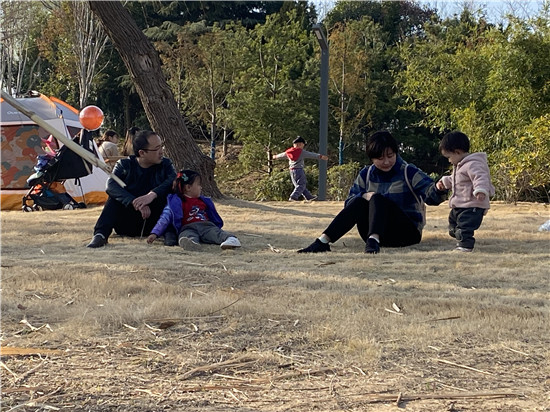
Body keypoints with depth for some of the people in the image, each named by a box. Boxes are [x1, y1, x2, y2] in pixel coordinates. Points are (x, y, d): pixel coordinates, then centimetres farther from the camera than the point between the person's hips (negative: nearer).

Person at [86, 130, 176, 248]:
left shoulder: (165, 164, 1)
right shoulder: (124, 165, -3)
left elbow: (174, 180, -22)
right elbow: (111, 184, -23)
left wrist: (153, 195, -39)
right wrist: (135, 203, -38)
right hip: (126, 225, 0)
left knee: (170, 192, -21)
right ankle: (100, 235, -34)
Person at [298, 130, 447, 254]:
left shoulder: (409, 172, -4)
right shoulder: (366, 175, 9)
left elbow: (431, 194, -16)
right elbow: (349, 202, 3)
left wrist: (439, 189, -41)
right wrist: (364, 197, -19)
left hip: (408, 232, -4)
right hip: (377, 233, 4)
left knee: (377, 199, -26)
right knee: (359, 202, -23)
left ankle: (373, 241, -48)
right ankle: (322, 242, -33)